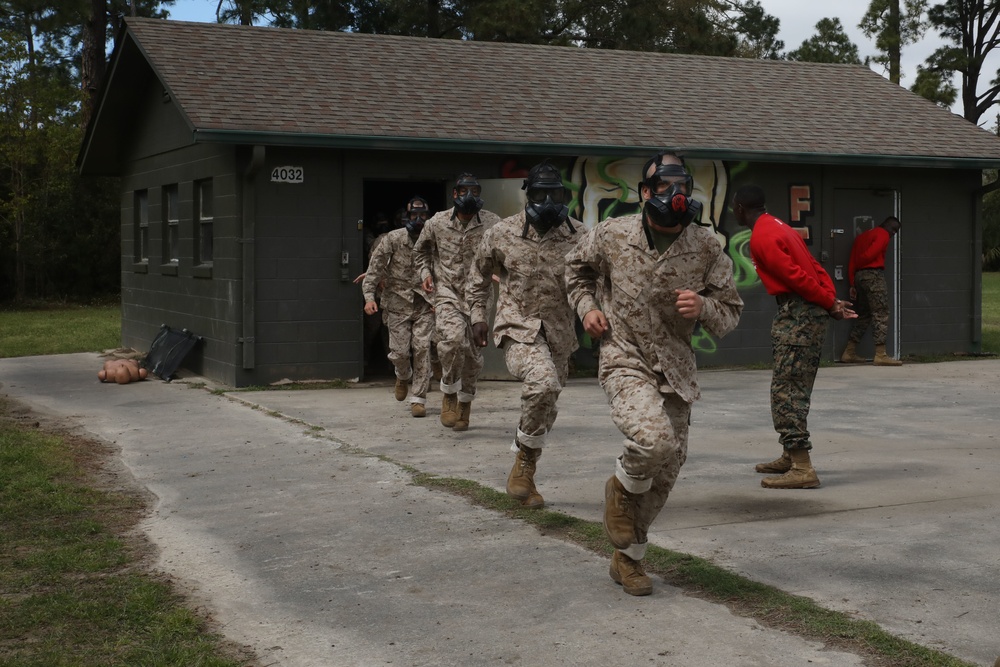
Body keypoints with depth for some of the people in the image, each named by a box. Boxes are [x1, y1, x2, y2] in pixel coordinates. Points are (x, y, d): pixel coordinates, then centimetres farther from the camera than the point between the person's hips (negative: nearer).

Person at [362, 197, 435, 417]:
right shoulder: (393, 239, -6)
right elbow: (375, 268, -6)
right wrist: (369, 296, -17)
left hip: (424, 304, 1)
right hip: (398, 302, -1)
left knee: (422, 349, -8)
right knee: (399, 351, -2)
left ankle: (418, 399, 0)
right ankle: (403, 376, 34)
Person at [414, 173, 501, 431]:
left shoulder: (492, 223, -4)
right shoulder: (437, 223, 0)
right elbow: (421, 250, 19)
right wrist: (426, 273, 4)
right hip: (448, 293, -1)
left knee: (473, 354, 8)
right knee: (453, 339, -28)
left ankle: (465, 404, 31)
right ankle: (449, 394, -7)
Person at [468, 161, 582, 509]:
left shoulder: (578, 235, -3)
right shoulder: (502, 233, -4)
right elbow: (479, 275, 12)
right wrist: (478, 316, 7)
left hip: (559, 334, 3)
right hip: (518, 328, -3)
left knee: (543, 412, 12)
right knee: (542, 382, -31)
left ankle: (524, 477, 33)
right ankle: (524, 462, -13)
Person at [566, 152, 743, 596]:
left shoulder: (707, 248, -5)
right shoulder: (611, 235, -6)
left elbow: (731, 313, 2)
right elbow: (577, 267, 17)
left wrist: (703, 308, -20)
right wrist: (587, 307, 1)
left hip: (676, 369, 3)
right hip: (625, 360, -3)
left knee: (664, 472, 8)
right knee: (653, 439, -30)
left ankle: (628, 558, 29)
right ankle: (621, 488, 5)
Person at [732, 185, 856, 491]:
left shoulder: (761, 239, -12)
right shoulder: (779, 227, 19)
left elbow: (797, 277, -17)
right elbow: (815, 267, 15)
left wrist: (829, 304, -6)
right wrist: (832, 300, 5)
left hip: (796, 316, -10)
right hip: (811, 314, 10)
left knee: (786, 391, -10)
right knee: (794, 389, 17)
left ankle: (802, 469, -14)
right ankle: (791, 457, 26)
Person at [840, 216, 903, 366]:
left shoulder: (862, 236, 23)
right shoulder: (883, 235, -2)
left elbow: (852, 262, 15)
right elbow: (870, 254, -14)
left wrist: (853, 284, 12)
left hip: (859, 275, 8)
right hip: (874, 274, -8)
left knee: (863, 315, 15)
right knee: (881, 314, -8)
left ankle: (849, 353, 14)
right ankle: (880, 355, -15)